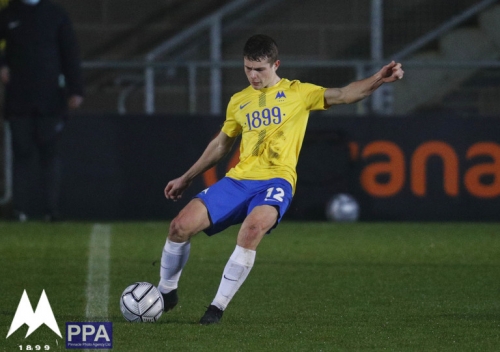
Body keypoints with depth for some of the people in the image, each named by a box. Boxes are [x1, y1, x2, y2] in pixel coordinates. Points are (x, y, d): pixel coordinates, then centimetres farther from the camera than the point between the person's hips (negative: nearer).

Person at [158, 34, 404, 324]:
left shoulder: (298, 93, 6)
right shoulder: (239, 102, 17)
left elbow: (342, 95, -3)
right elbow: (221, 145, 29)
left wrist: (378, 80, -20)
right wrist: (186, 179, 31)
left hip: (275, 181, -4)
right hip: (238, 179, 4)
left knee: (253, 228, -36)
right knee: (181, 226, -13)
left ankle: (219, 307, -25)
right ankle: (166, 292, 14)